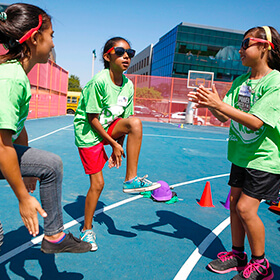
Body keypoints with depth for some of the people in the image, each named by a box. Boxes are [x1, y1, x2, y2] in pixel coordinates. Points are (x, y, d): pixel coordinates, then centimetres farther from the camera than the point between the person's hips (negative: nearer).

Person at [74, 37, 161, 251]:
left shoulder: (128, 85, -3)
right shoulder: (99, 81, -22)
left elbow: (123, 120, 3)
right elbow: (92, 118, -19)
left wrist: (118, 147, 0)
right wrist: (113, 143, -16)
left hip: (108, 128, 5)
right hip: (88, 132, -5)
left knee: (135, 122, -24)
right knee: (97, 183, -3)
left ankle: (131, 180, -16)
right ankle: (87, 230, 21)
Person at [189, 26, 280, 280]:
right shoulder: (241, 81, 6)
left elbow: (256, 122, -25)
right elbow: (225, 116, 1)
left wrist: (219, 104, -28)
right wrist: (209, 104, -18)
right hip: (241, 154, 7)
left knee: (246, 208, -7)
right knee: (234, 203, 10)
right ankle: (237, 255, 29)